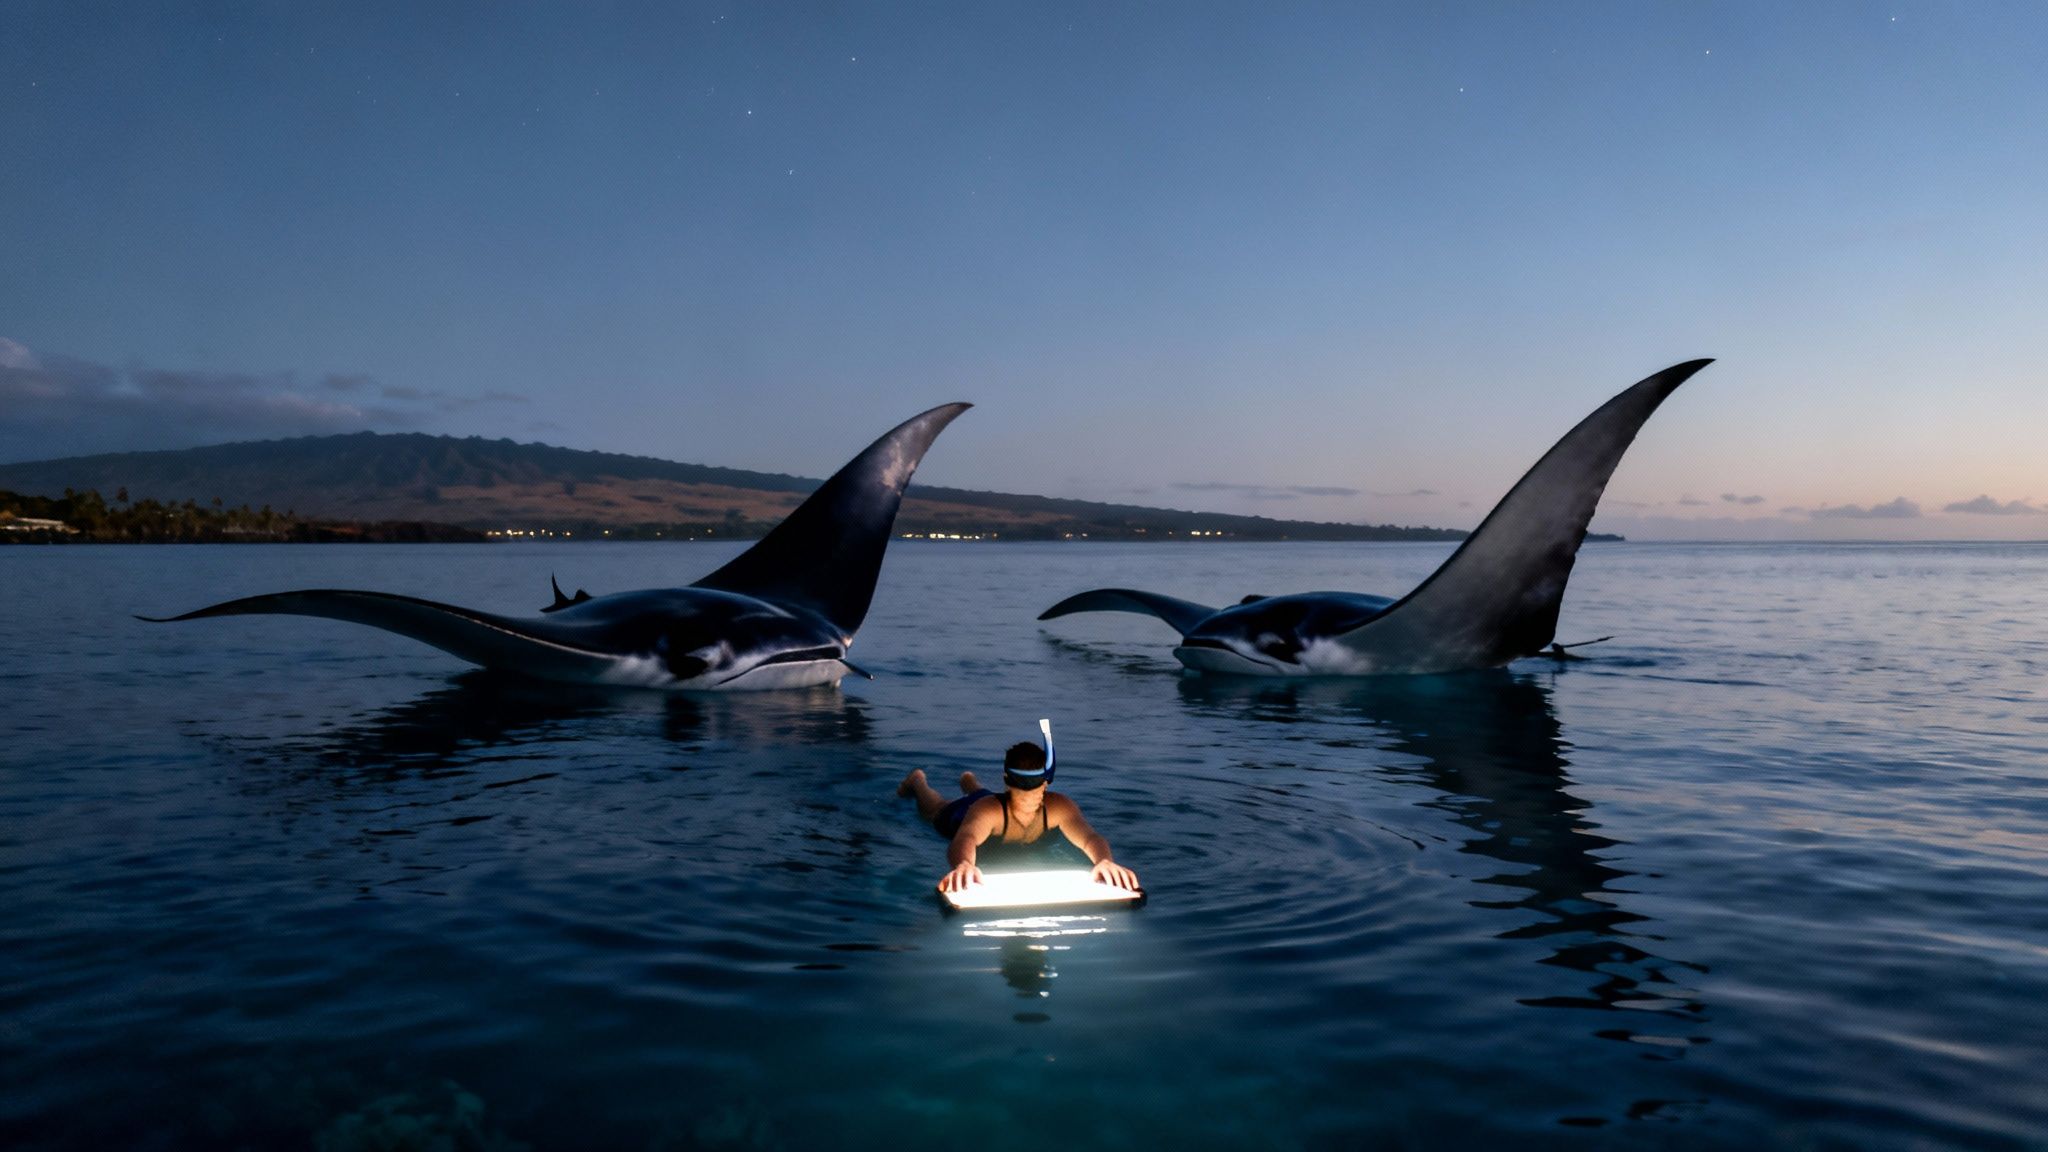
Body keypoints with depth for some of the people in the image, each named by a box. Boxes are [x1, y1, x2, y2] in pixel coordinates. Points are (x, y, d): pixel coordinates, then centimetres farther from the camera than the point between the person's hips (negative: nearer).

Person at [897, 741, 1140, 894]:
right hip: (960, 817, -3)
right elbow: (966, 837, -72)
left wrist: (1103, 861, -81)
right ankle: (917, 780, 66)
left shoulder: (1058, 806, -45)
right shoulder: (988, 810, -53)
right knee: (935, 809, 34)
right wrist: (963, 864, -95)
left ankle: (968, 780, 74)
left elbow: (1089, 837, -58)